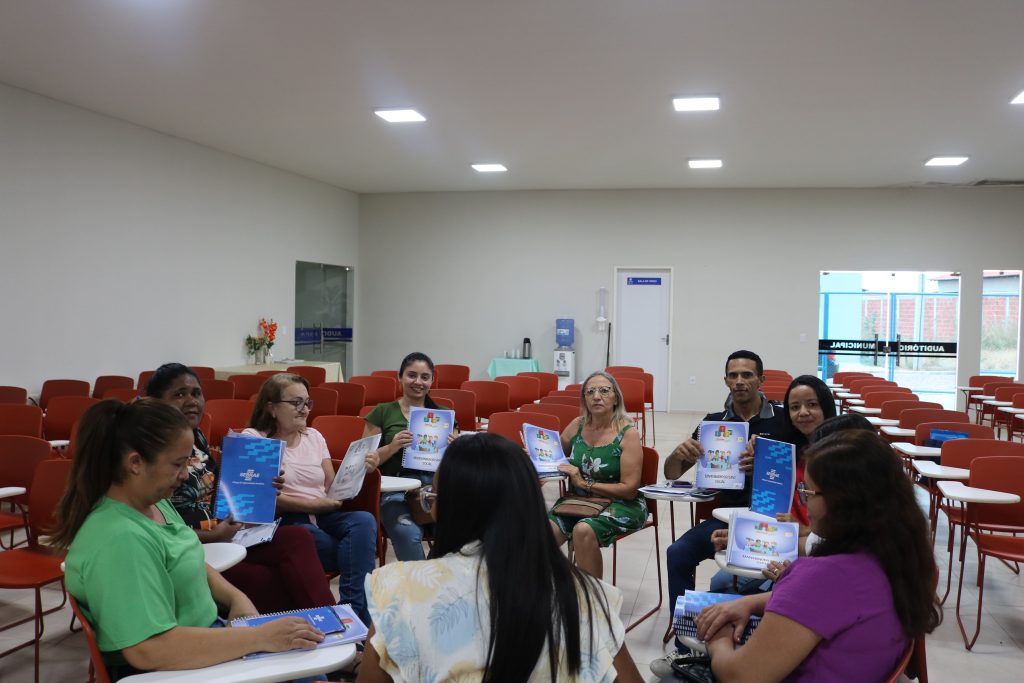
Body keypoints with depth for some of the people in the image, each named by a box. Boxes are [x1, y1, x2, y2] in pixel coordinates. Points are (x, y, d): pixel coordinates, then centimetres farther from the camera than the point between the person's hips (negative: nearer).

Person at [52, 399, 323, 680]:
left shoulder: (155, 502, 1)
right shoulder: (120, 539, -28)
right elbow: (149, 650, -33)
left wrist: (236, 597, -2)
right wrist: (260, 638, -31)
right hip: (171, 671, -9)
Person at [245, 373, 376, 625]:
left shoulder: (313, 437, 18)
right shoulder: (253, 439, 1)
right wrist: (314, 504, -15)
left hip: (321, 517, 5)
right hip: (284, 520, -5)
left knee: (364, 520, -29)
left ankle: (354, 611, -27)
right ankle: (359, 613, -12)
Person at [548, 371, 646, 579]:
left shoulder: (627, 433, -9)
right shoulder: (577, 426, 5)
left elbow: (629, 489, -13)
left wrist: (584, 483, -15)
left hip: (621, 505, -4)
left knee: (584, 530, -33)